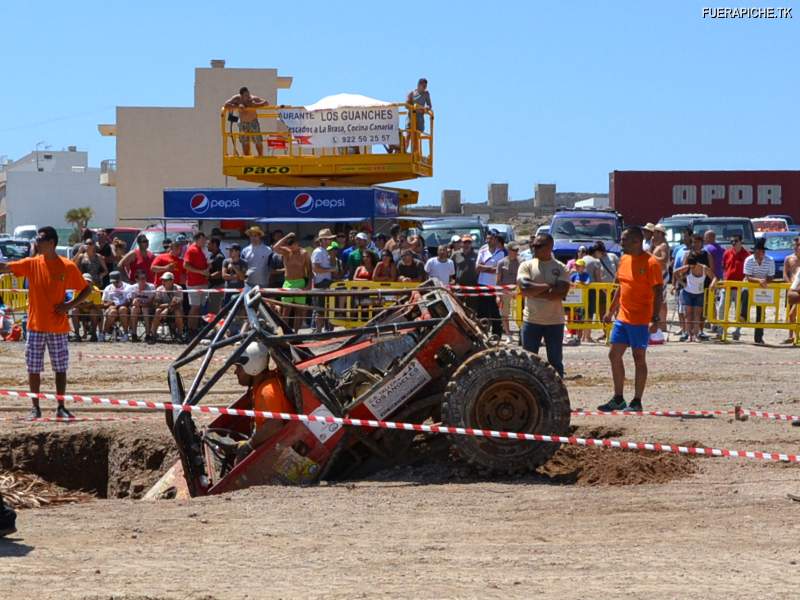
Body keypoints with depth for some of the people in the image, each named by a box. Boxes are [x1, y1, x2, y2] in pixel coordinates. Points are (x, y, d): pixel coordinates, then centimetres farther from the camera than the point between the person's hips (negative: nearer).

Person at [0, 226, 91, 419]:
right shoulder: (31, 264, 1)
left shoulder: (68, 267, -3)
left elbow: (86, 289, 4)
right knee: (33, 368, 3)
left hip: (59, 327, -1)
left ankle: (61, 407, 13)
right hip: (35, 326, 1)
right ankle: (35, 407, 12)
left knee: (61, 368, 4)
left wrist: (70, 305, -9)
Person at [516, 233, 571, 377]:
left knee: (556, 361, 7)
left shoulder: (560, 268, 1)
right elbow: (524, 288, -14)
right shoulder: (527, 265, 2)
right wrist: (548, 286, -13)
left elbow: (561, 293, -14)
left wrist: (535, 292, -14)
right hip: (531, 321, 0)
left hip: (555, 322, 0)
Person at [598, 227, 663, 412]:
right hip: (622, 318, 8)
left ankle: (637, 402, 6)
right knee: (614, 355, 9)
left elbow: (658, 293, -15)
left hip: (640, 320, -8)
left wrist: (655, 319, -21)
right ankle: (618, 399, 18)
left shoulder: (650, 263, -13)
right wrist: (611, 310, 21)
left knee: (639, 358, -1)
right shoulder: (624, 259, 10)